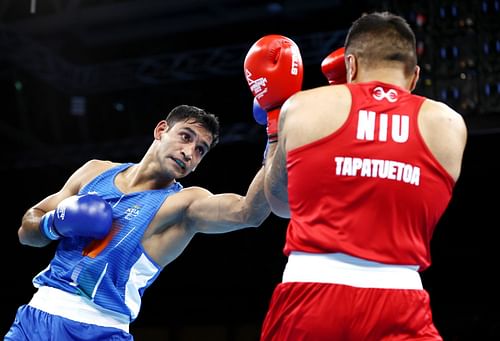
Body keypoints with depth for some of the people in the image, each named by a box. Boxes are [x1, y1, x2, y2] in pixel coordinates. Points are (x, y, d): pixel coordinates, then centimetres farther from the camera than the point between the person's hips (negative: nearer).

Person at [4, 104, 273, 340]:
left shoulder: (184, 203, -5)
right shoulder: (96, 171, 10)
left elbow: (247, 212, -26)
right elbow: (26, 230, 15)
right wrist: (55, 223, -7)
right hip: (38, 315, 4)